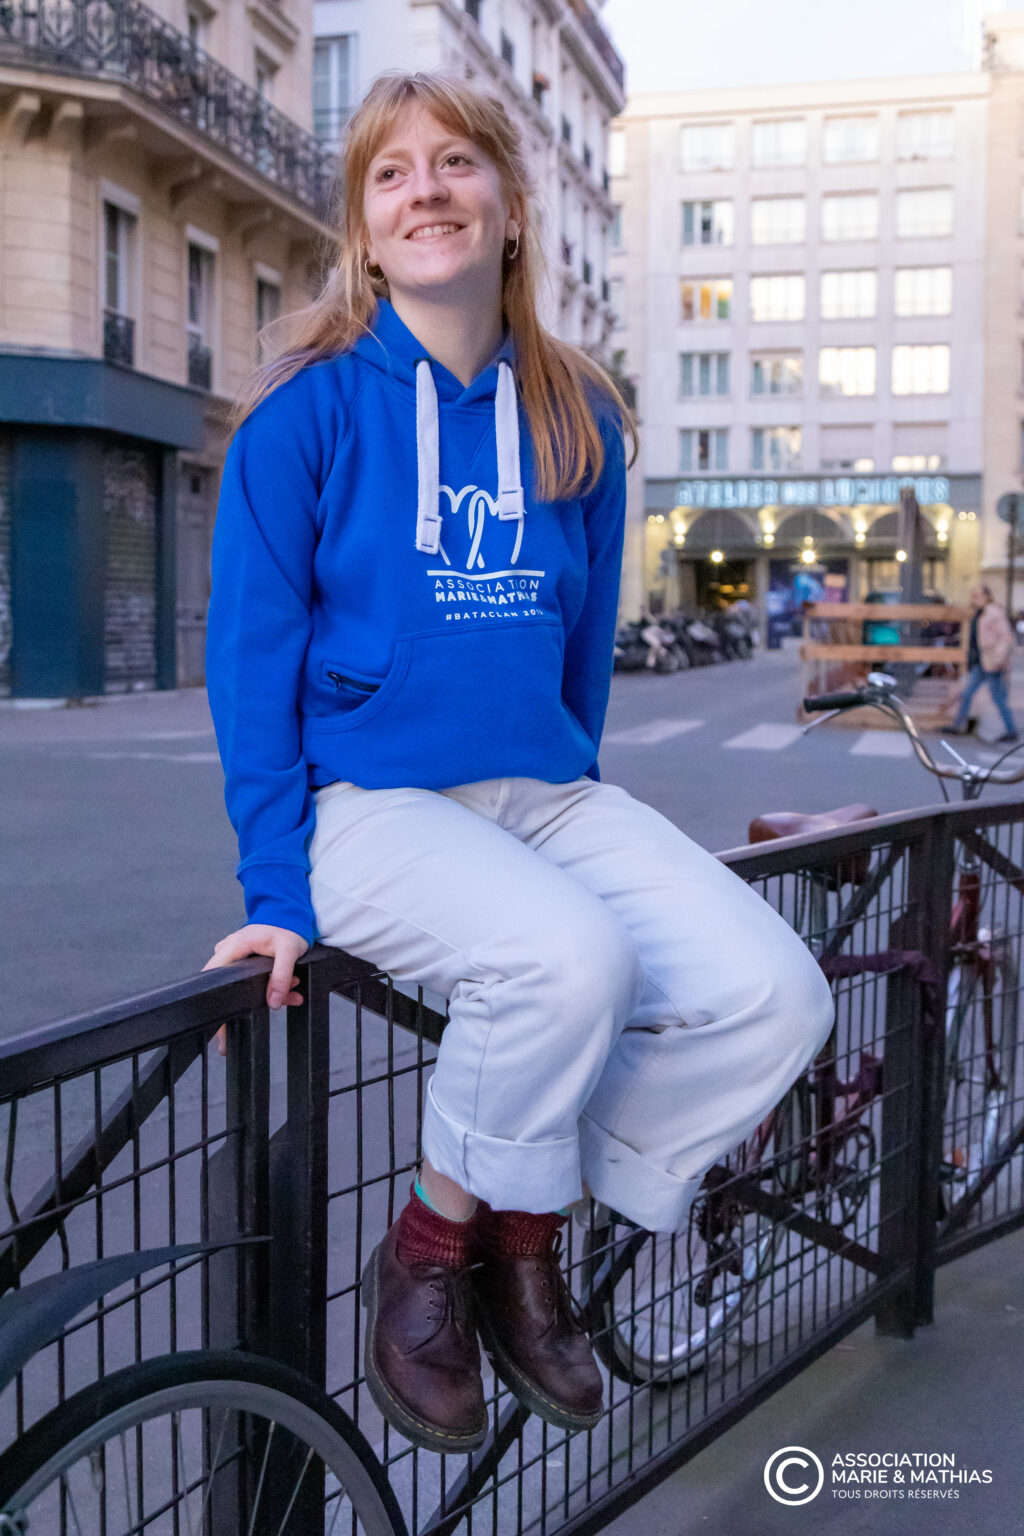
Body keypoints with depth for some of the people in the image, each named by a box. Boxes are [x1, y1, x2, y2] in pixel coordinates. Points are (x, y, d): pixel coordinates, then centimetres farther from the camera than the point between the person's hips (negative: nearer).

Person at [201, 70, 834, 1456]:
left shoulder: (578, 423, 9)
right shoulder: (311, 408, -4)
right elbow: (252, 656, -5)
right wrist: (277, 891, -11)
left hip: (547, 793, 5)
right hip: (369, 801, -4)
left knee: (774, 994, -14)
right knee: (569, 953, -33)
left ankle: (529, 1230, 7)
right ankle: (431, 1253, -4)